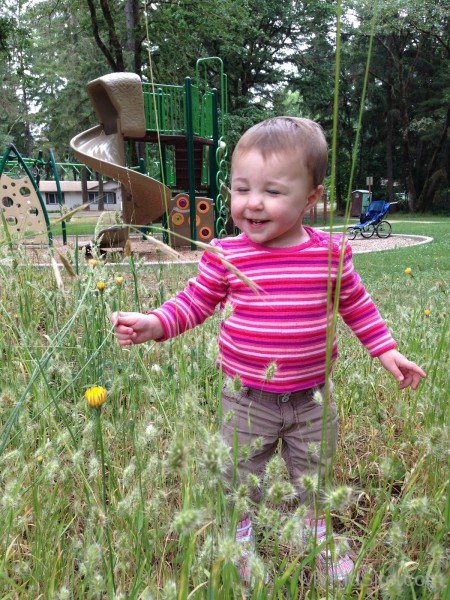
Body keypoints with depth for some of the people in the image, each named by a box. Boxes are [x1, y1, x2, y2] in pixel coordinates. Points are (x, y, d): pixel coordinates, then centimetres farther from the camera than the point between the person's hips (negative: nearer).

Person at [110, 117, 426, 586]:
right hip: (247, 399, -1)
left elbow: (356, 304, 5)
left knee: (314, 479, 25)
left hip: (313, 397, 2)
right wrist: (155, 324, -20)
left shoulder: (331, 253, -9)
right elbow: (195, 301, -4)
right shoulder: (225, 256, -14)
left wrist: (385, 349, 6)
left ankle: (315, 533, 56)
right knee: (240, 479, 20)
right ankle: (240, 535, 50)